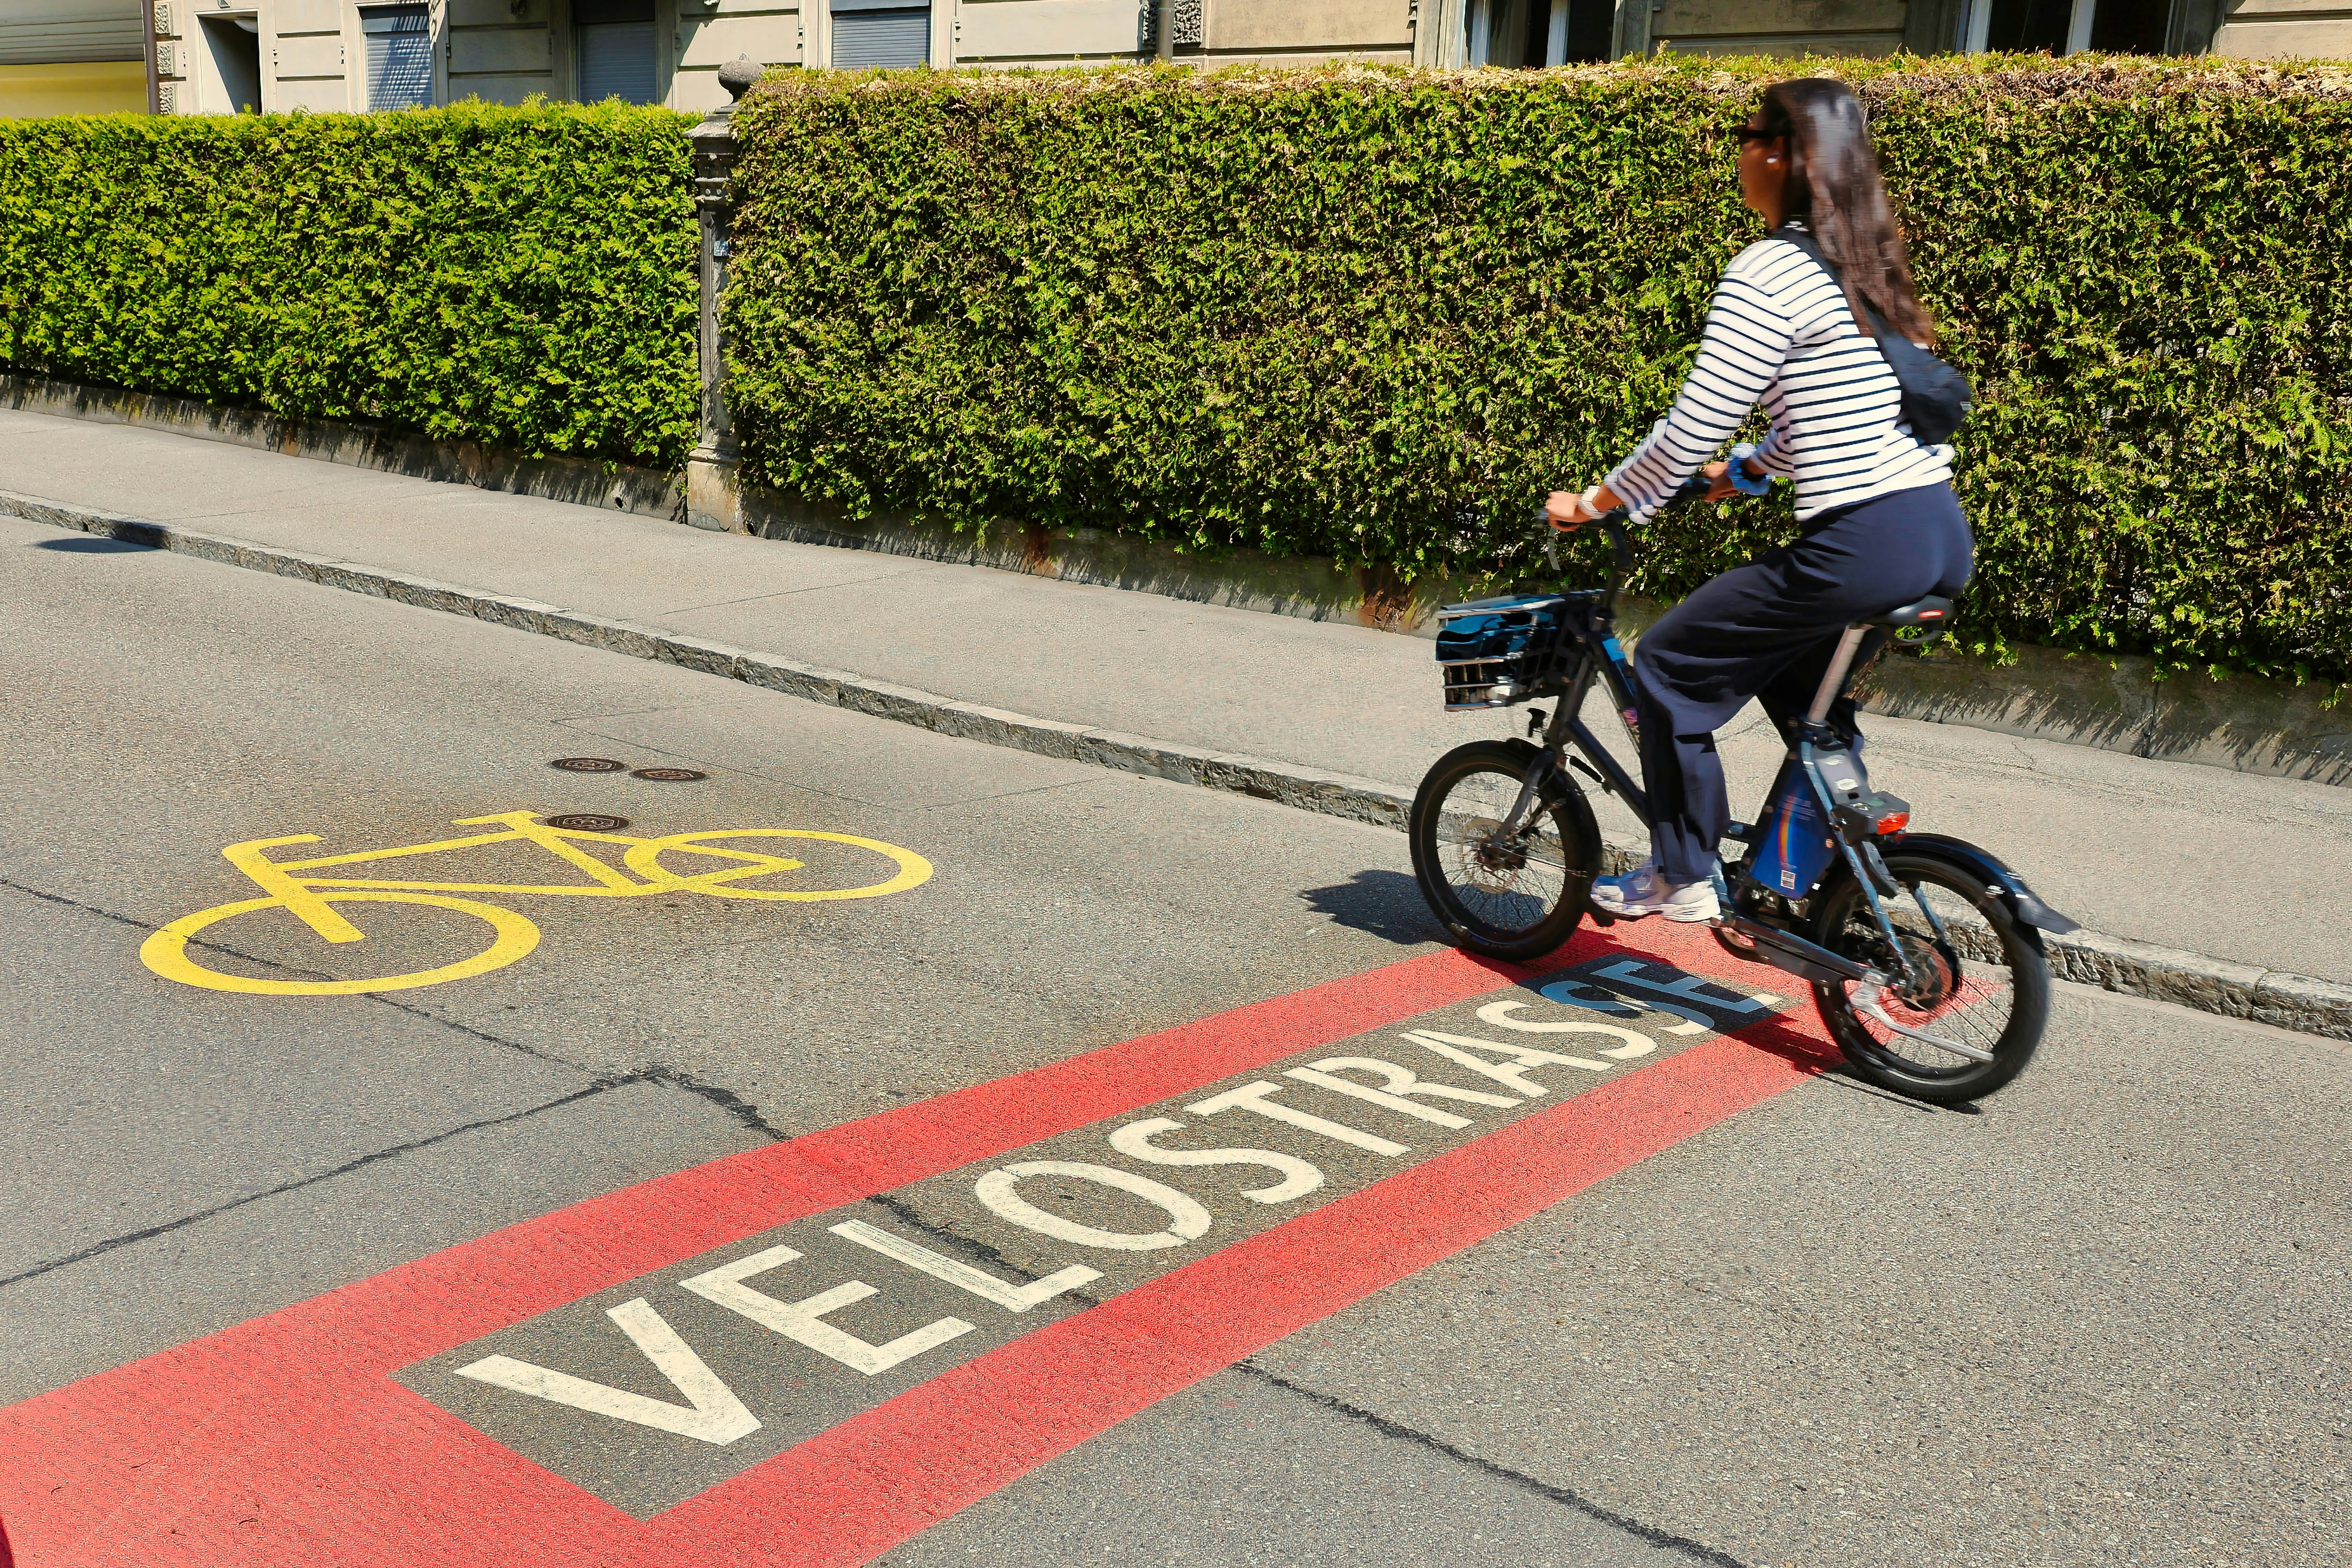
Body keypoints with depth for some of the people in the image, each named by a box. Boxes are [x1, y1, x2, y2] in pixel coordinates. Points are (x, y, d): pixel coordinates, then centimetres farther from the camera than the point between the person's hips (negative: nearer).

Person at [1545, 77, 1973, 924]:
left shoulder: (1766, 274, -12)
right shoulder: (1868, 265, 15)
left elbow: (1689, 434, -12)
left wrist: (1592, 503, 0)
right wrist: (1746, 471, 34)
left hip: (1862, 549, -9)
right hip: (1946, 538, 9)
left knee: (1668, 669, 7)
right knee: (1795, 674, 32)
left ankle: (1683, 879, 16)